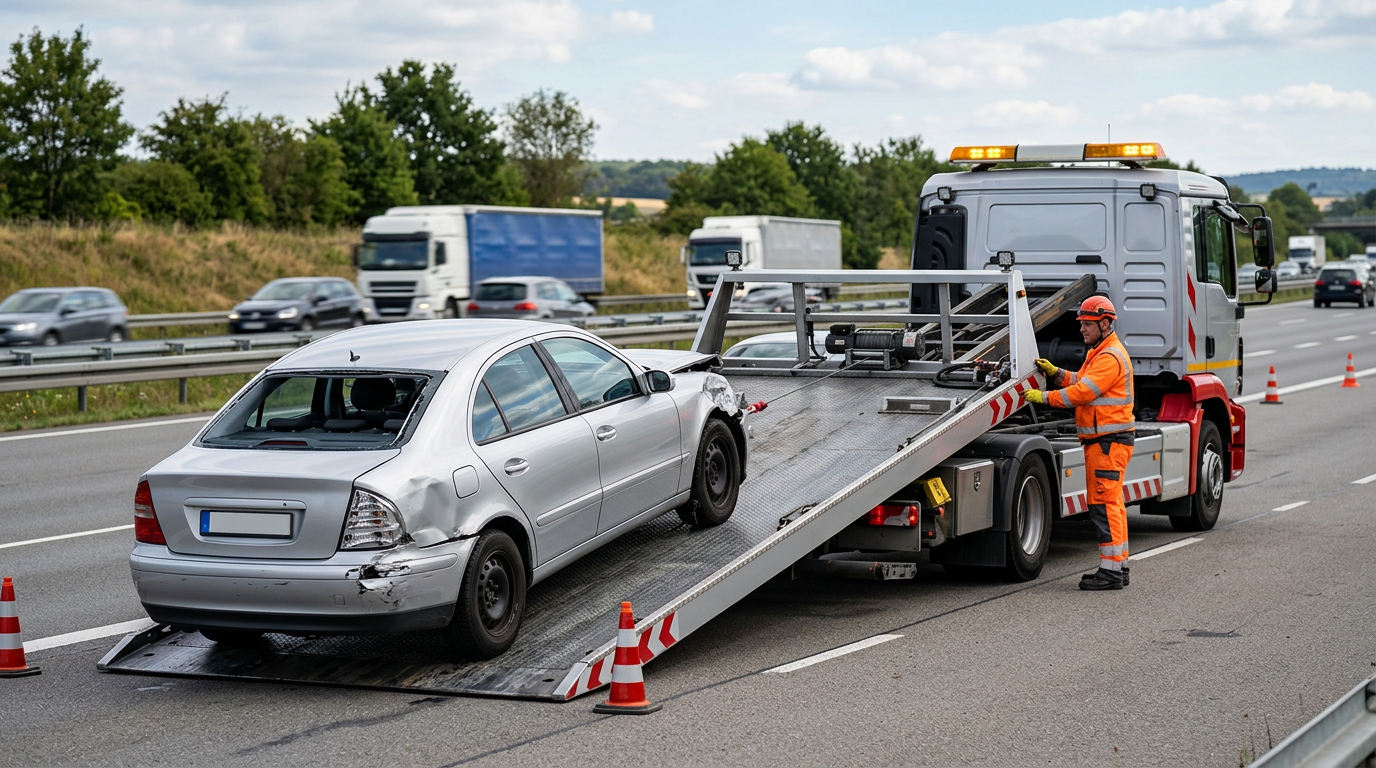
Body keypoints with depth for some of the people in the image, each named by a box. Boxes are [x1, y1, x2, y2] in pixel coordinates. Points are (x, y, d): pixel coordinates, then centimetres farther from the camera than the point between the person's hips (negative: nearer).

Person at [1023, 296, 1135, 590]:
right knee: (1112, 503, 14)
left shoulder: (1111, 357, -16)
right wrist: (1055, 373, 5)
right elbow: (1079, 381, 20)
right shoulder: (1098, 353, 19)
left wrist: (1044, 397, -17)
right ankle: (1119, 566, 21)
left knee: (1104, 504, -11)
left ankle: (1110, 571, -10)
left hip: (1109, 441, -11)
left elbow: (1083, 392, -21)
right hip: (1101, 439, 11)